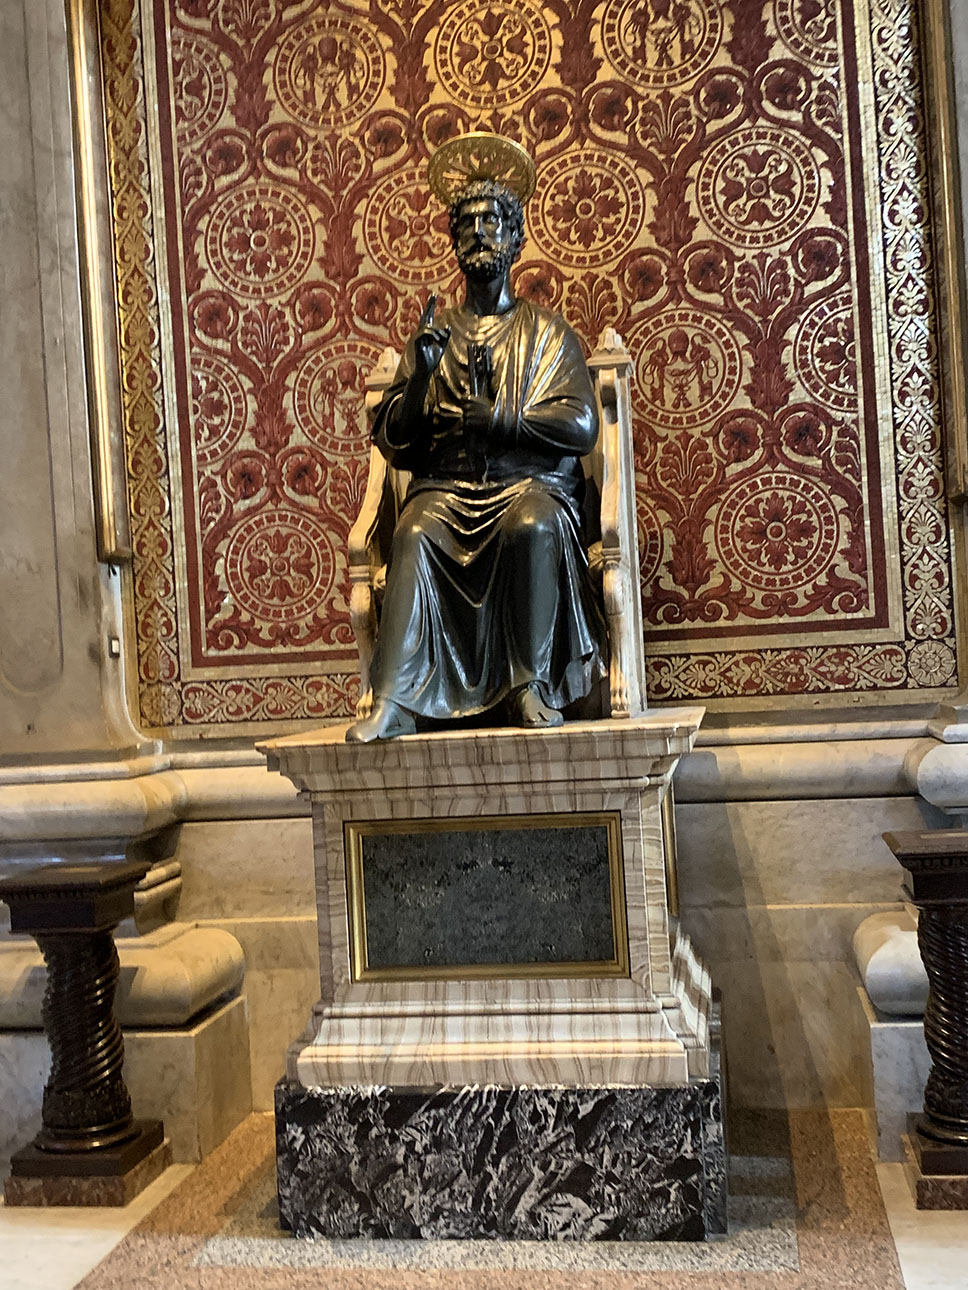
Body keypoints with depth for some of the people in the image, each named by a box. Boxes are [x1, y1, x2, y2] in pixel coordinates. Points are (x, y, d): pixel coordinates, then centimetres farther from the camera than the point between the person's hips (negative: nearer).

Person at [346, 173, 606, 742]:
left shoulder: (547, 331, 15)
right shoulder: (435, 332, 20)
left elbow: (582, 428, 1)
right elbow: (393, 444, 10)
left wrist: (502, 419, -10)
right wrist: (420, 374, -6)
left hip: (531, 480, -1)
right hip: (447, 486, 1)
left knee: (534, 526, -36)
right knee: (414, 533, -32)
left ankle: (531, 685, -26)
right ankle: (393, 702, -35)